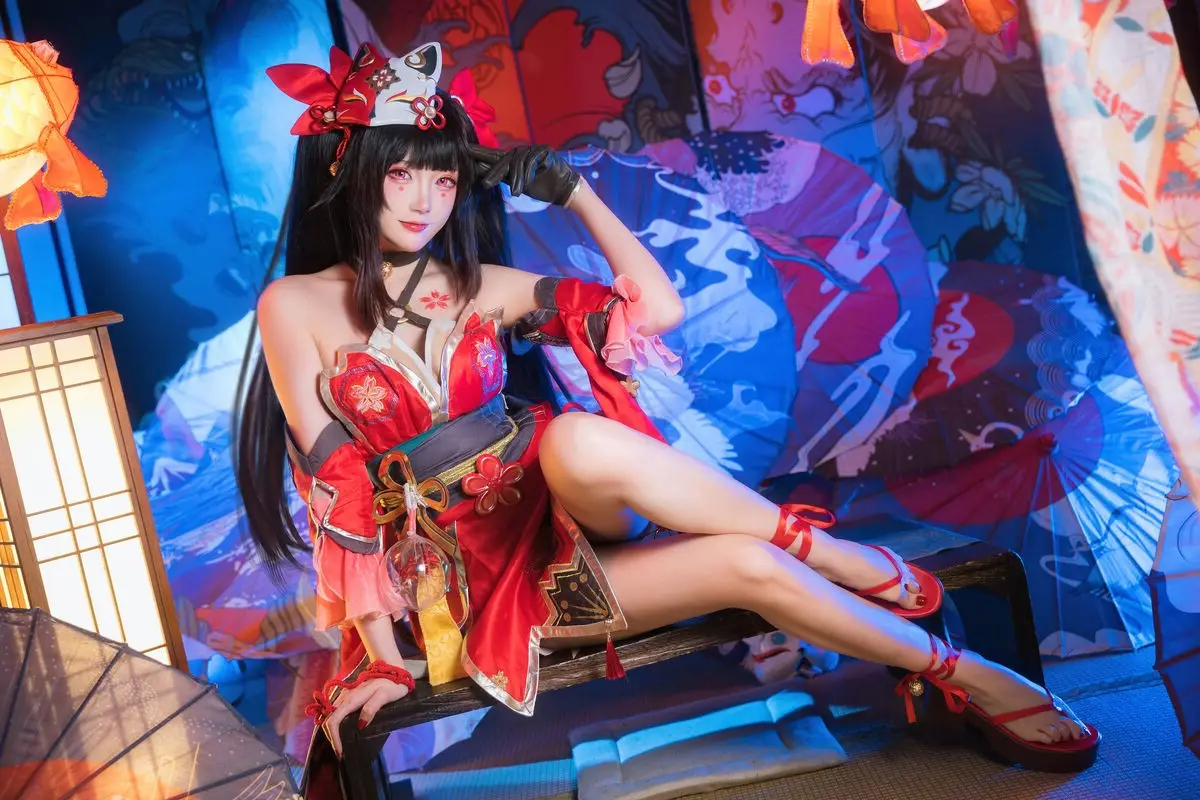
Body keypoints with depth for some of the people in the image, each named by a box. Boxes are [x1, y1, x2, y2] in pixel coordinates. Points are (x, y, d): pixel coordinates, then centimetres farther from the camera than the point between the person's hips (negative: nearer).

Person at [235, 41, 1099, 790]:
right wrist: (379, 653, -10)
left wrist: (573, 190, 1)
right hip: (476, 585, -3)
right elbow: (335, 484, -7)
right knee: (751, 564, -27)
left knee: (578, 441, -36)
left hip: (555, 526, 3)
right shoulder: (296, 305, -4)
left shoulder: (479, 286, 5)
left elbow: (658, 308, 3)